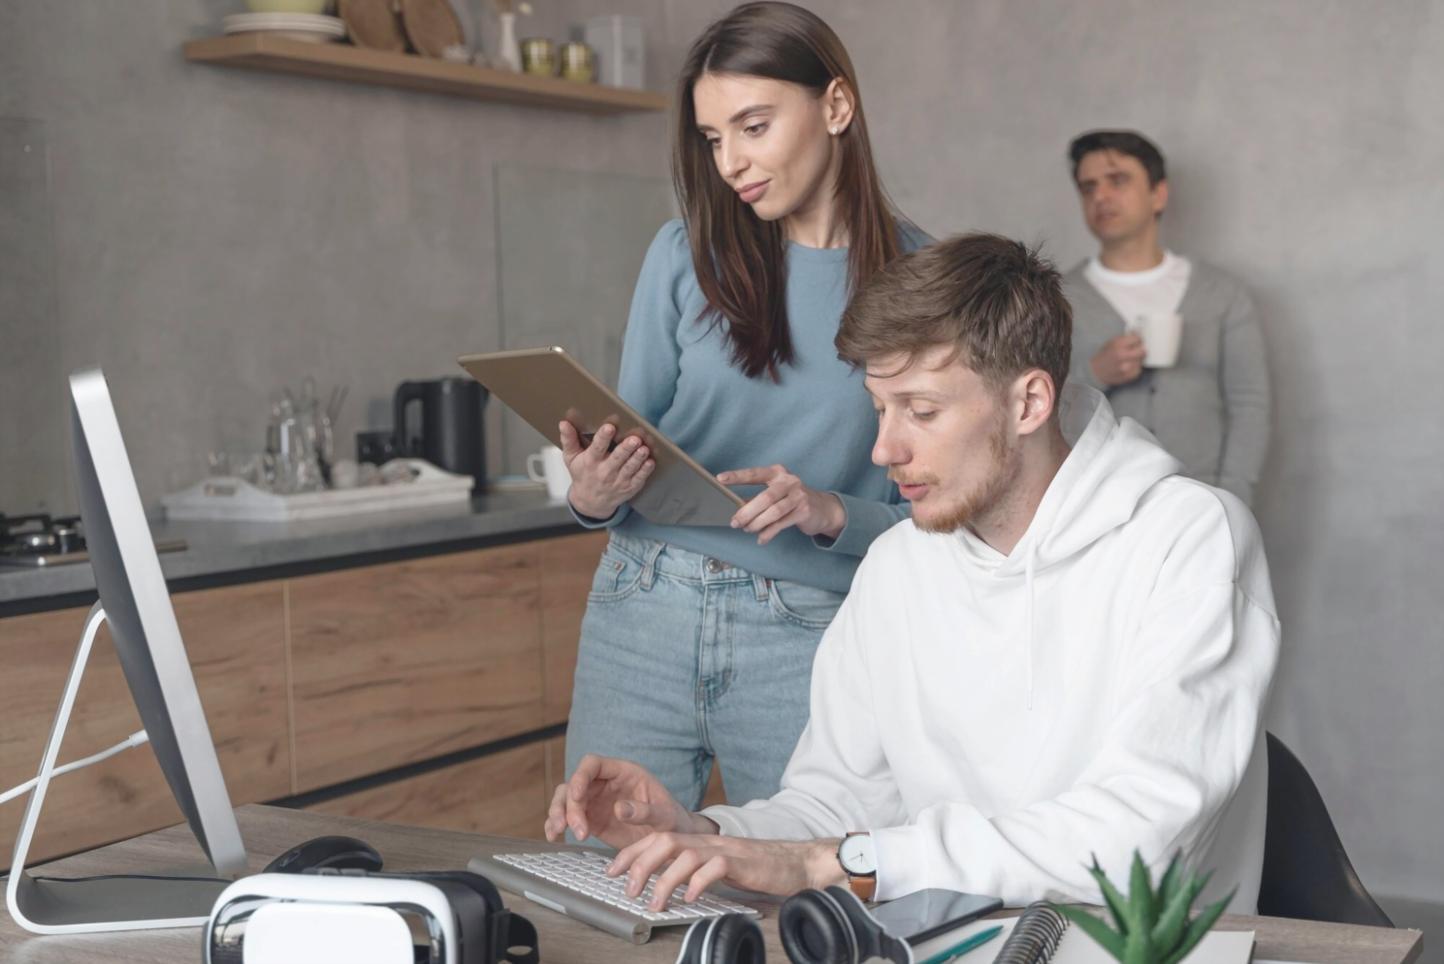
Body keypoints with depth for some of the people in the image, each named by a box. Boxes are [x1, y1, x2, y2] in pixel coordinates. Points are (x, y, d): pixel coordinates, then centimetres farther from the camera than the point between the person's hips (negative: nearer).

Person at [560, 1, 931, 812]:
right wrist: (594, 497, -13)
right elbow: (631, 436, 8)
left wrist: (833, 513, -17)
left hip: (808, 635, -2)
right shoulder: (687, 255, 3)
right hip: (646, 614, 2)